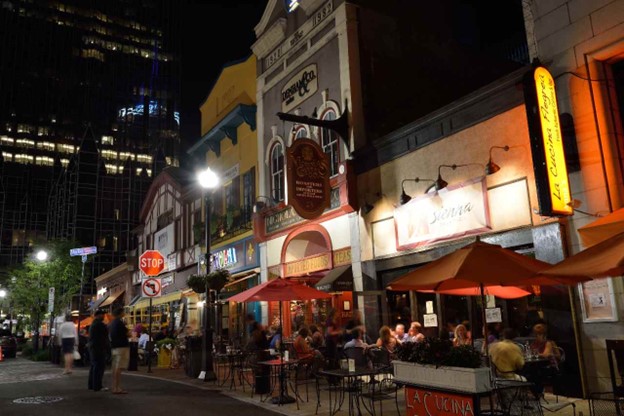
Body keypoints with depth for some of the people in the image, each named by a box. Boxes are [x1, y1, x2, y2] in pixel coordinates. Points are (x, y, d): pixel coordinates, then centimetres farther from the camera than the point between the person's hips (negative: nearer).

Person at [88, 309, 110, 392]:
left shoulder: (93, 324, 17)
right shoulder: (99, 324, -15)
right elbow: (105, 337, -13)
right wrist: (108, 347, -2)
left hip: (92, 348, 11)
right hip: (99, 348, -11)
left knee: (94, 366, 15)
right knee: (99, 367, -9)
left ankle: (91, 385, 21)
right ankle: (97, 386, -10)